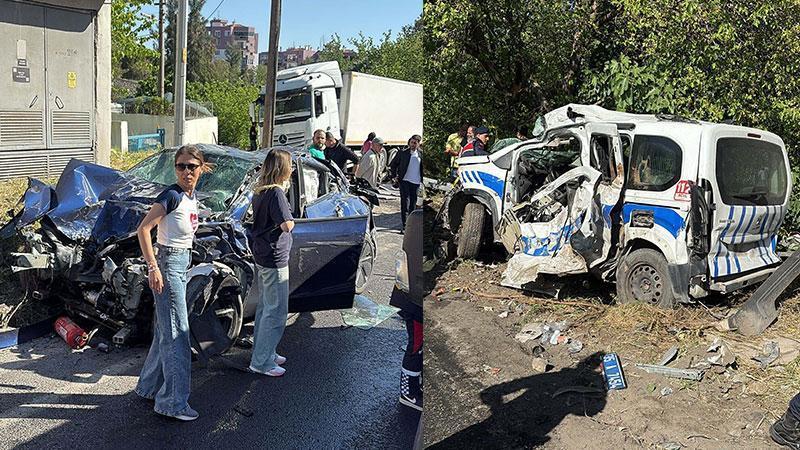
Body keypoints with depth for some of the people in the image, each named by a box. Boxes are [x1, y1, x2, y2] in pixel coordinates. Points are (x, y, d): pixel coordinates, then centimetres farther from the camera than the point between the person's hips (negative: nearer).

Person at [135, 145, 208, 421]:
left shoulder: (191, 196, 9)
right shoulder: (172, 195, -16)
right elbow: (143, 229, -20)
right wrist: (153, 267, -25)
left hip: (182, 263, 9)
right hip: (168, 263, -9)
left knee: (165, 331, 17)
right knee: (177, 334, -7)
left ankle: (150, 386, 31)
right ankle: (173, 402, 1)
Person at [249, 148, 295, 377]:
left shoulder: (260, 191, 8)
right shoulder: (276, 193, -20)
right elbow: (287, 225, -25)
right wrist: (289, 219, -3)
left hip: (261, 256, 10)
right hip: (275, 259, -10)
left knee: (265, 307, 20)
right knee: (276, 311, -2)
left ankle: (264, 352, 32)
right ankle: (261, 362, 4)